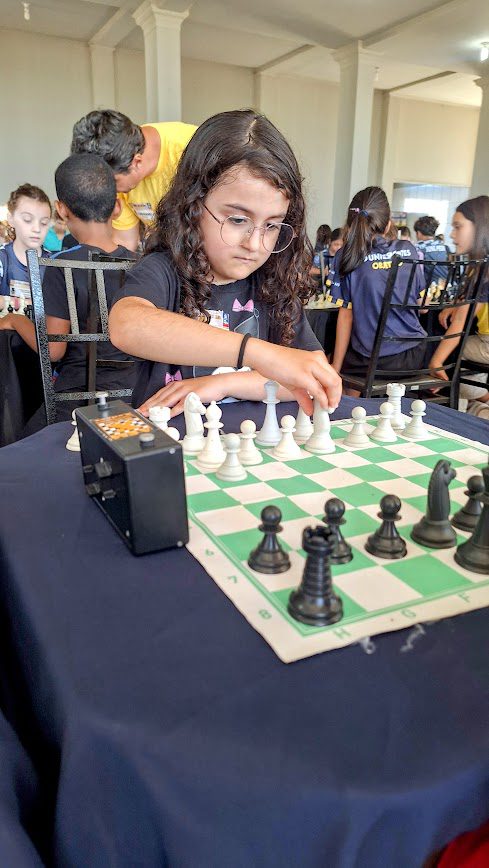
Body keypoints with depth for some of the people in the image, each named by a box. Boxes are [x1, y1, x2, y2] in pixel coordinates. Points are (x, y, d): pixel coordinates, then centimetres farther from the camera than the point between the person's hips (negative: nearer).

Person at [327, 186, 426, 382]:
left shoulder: (346, 256, -6)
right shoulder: (408, 250, 3)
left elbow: (346, 316, -7)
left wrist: (335, 370, -2)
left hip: (374, 361, -4)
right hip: (414, 357, 5)